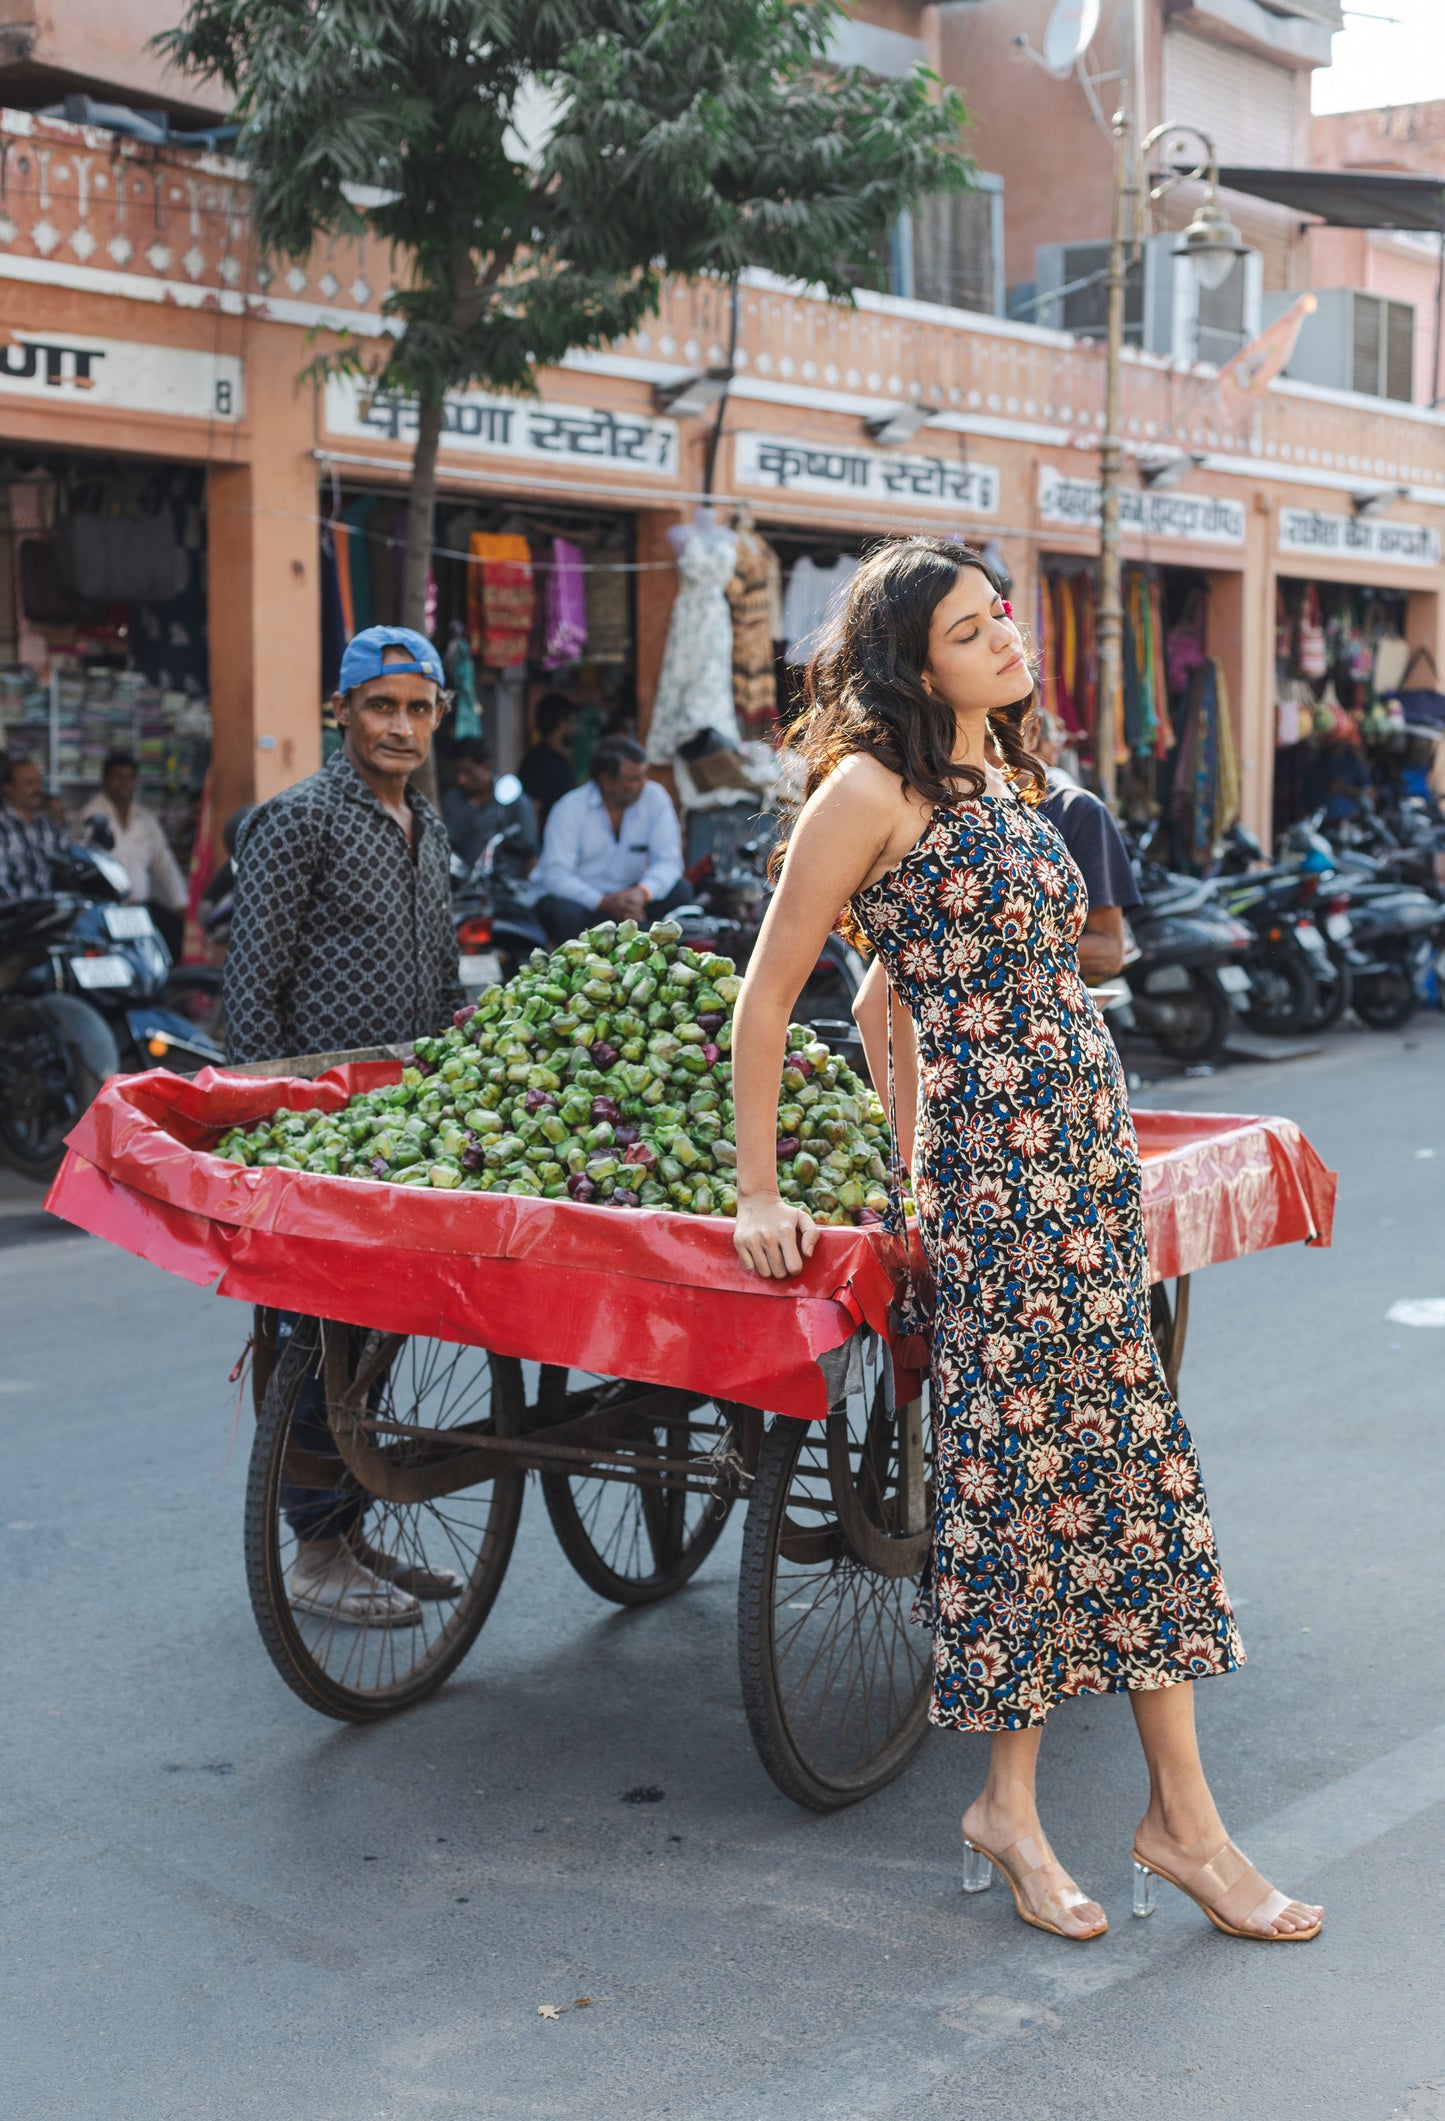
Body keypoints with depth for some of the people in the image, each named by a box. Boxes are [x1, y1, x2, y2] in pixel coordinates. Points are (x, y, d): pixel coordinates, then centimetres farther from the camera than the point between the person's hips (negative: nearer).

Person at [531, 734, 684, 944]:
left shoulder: (654, 798, -6)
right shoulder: (570, 809, -14)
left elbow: (668, 860, -10)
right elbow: (556, 876, -22)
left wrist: (641, 892, -32)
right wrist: (605, 902, -36)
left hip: (626, 896, 3)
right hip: (577, 898, -3)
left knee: (679, 891, -20)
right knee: (567, 912, -36)